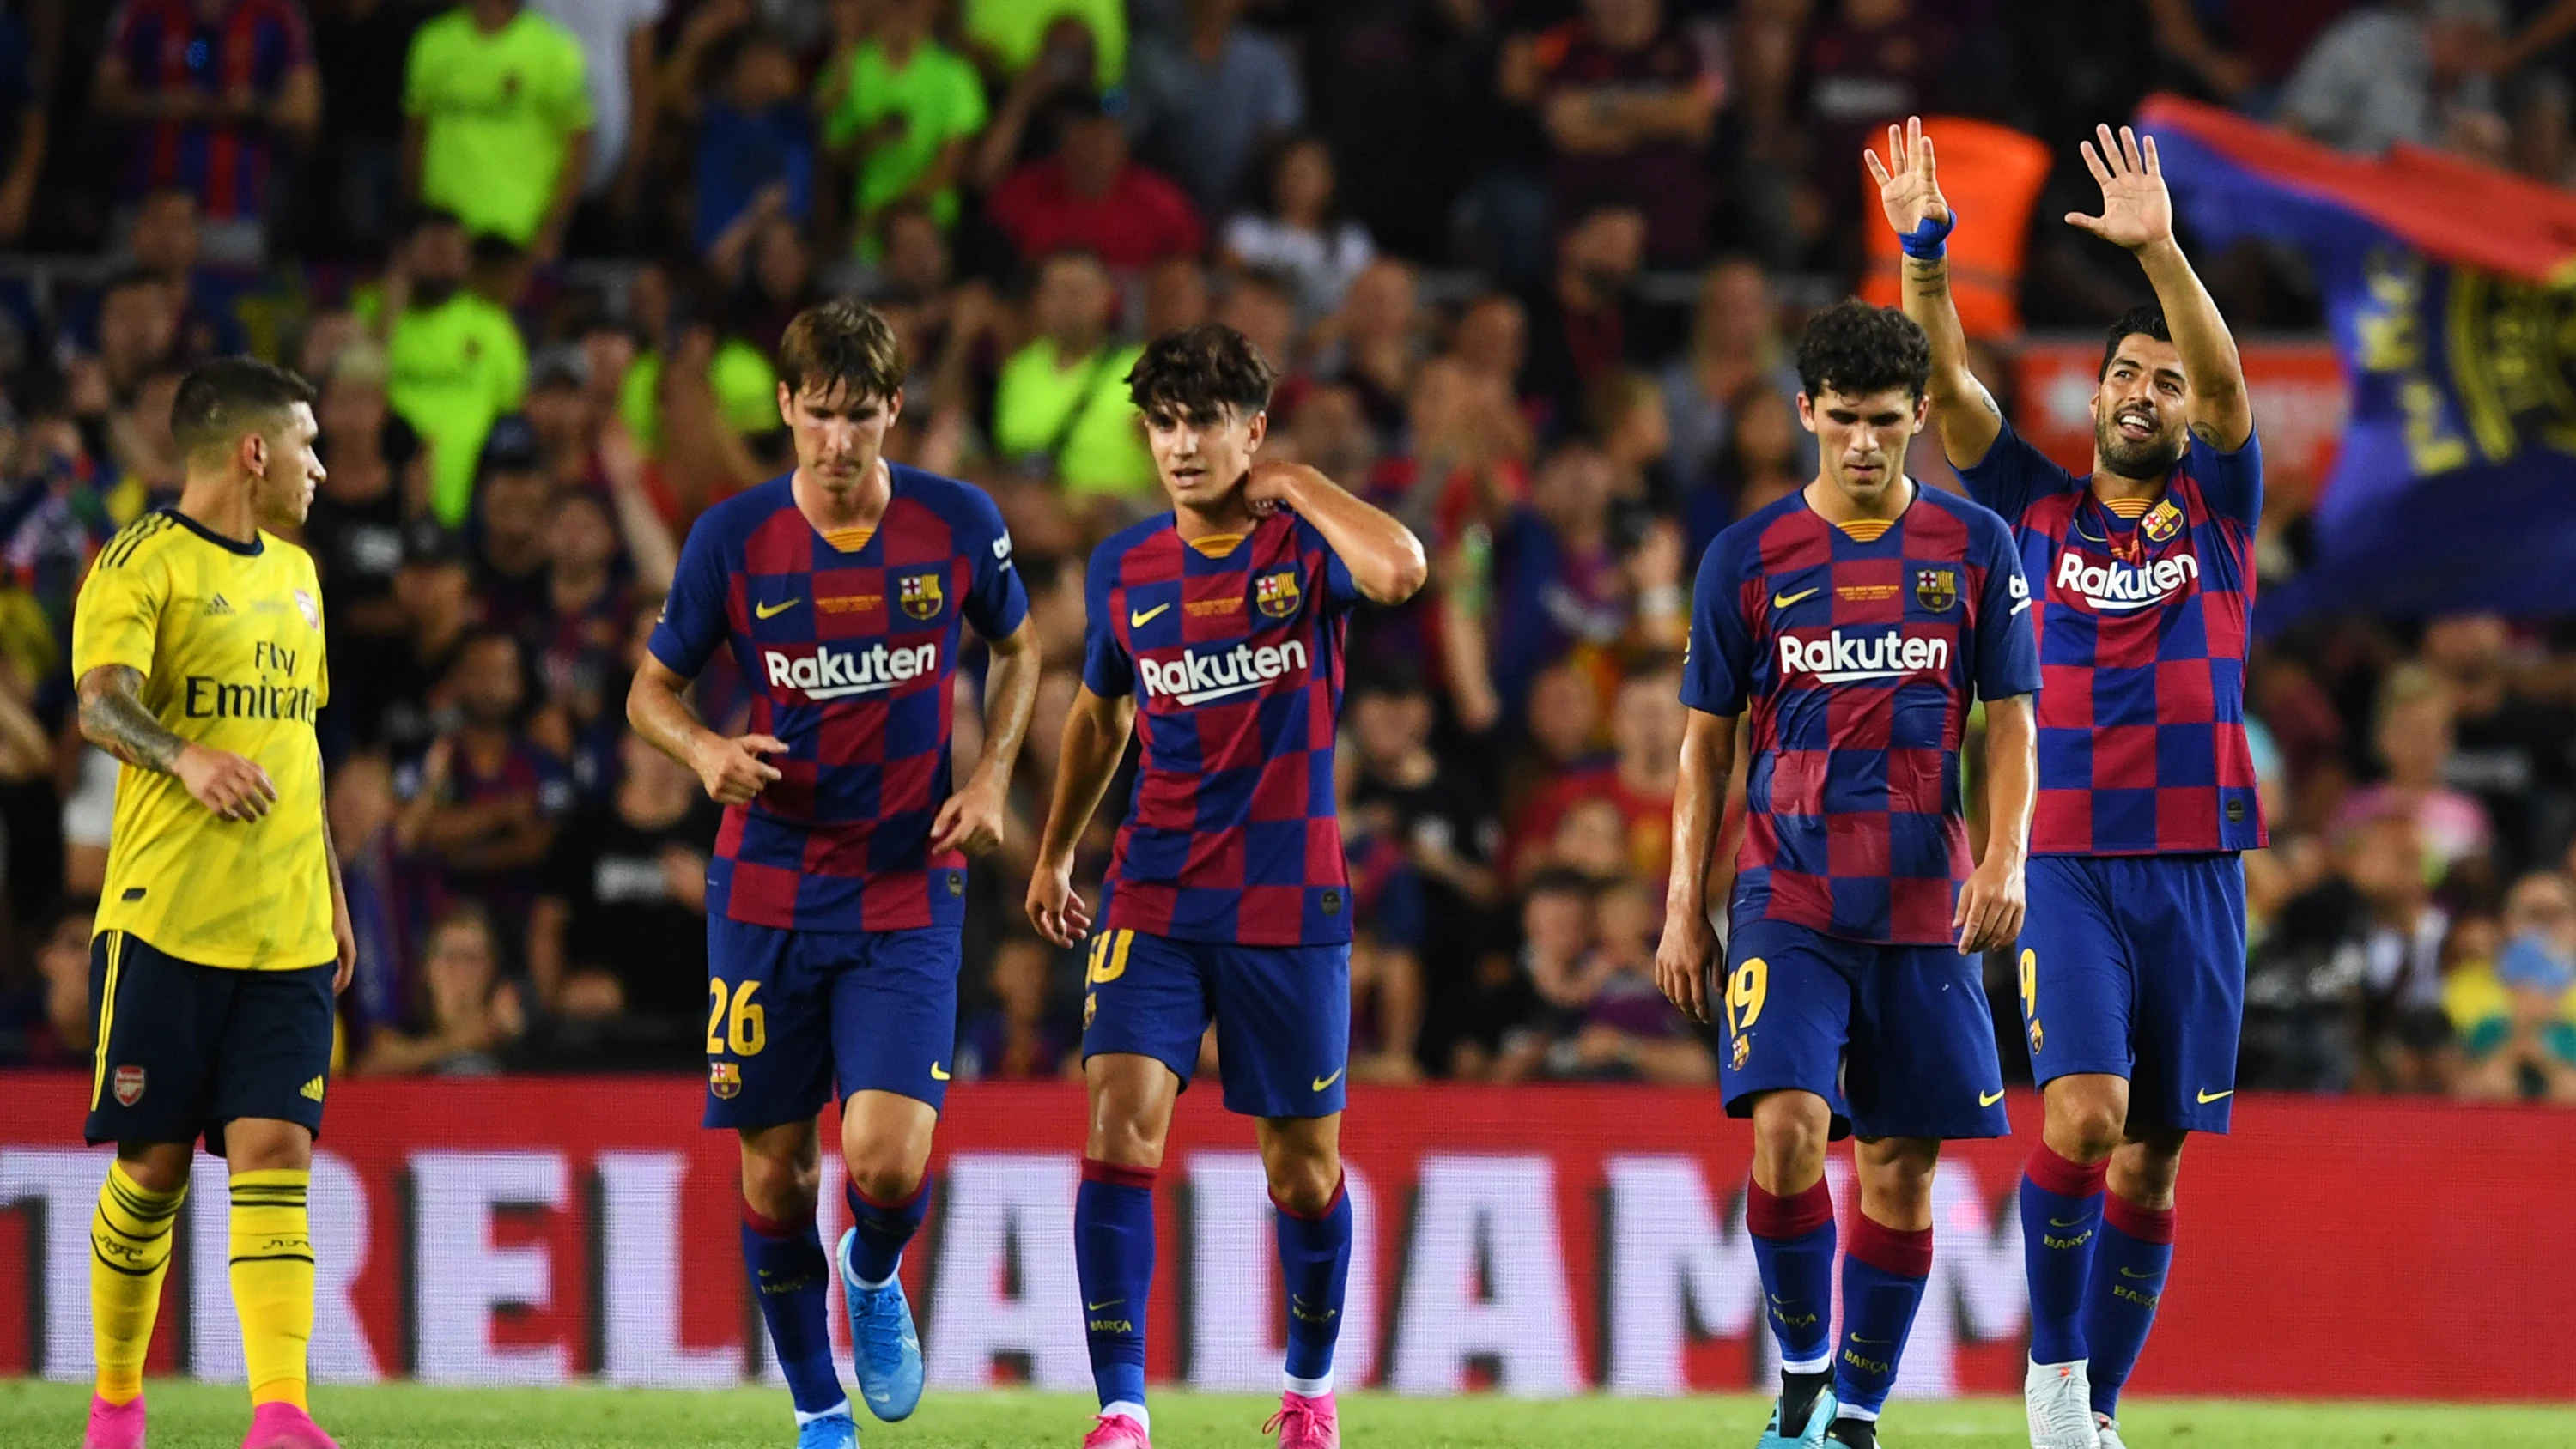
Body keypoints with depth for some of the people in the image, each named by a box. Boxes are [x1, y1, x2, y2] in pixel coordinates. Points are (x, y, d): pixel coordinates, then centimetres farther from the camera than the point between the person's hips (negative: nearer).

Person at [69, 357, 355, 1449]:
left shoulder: (293, 573, 18)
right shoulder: (140, 563, -5)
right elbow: (100, 703, -20)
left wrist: (332, 896, 26)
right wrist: (185, 756, -39)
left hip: (287, 930, 5)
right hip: (166, 917, -5)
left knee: (275, 1150, -8)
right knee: (153, 1165, 0)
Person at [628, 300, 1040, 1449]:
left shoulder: (958, 524, -4)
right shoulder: (733, 538, -6)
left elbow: (1018, 649, 15)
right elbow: (652, 689, 5)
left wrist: (991, 776, 0)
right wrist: (705, 750, -16)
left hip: (908, 892, -1)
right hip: (767, 891, 1)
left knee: (889, 1161, -14)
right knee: (776, 1171, 4)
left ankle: (874, 1276, 22)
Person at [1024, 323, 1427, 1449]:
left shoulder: (1305, 545, -6)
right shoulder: (1124, 570, 5)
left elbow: (1402, 570, -30)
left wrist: (1292, 485, -17)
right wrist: (1054, 852, 27)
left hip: (1289, 906, -2)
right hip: (1154, 899, 2)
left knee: (1303, 1168, 8)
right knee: (1121, 1128, -15)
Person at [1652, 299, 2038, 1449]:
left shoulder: (1974, 549, 5)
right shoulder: (1747, 558, 3)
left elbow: (2010, 719, 6)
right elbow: (1707, 742, 8)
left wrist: (2004, 855, -10)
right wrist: (1682, 909, 3)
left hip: (1925, 910, 1)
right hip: (1787, 905, -1)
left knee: (1900, 1168, 3)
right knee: (1787, 1127, -19)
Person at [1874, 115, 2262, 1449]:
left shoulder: (2217, 510, 8)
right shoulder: (2039, 509, 9)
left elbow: (2226, 382, -8)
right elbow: (1949, 389, -3)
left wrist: (2161, 249, -24)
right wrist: (1925, 259, -19)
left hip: (2197, 873, 1)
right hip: (2071, 870, -1)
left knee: (2151, 1162, 4)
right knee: (2083, 1113, -19)